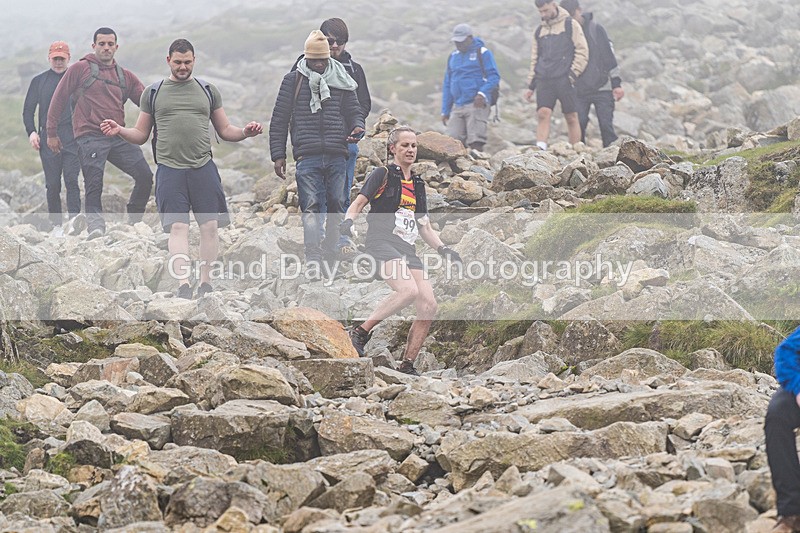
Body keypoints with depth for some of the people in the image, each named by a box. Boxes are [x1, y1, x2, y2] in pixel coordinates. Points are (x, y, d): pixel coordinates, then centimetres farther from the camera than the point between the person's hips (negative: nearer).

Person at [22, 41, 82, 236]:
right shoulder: (39, 81, 12)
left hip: (72, 139, -1)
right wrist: (31, 131, -2)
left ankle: (74, 216, -26)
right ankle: (56, 225, 7)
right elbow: (28, 109, 13)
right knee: (52, 184, 1)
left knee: (72, 179, -16)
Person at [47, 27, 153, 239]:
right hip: (90, 137, -4)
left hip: (119, 138, 4)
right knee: (93, 185, -12)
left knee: (145, 175, -6)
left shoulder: (125, 76, 18)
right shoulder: (80, 69, 6)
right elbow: (59, 99, 7)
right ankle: (95, 225, -7)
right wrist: (52, 132, 5)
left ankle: (133, 221, 9)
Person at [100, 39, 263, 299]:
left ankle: (205, 281, 7)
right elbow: (141, 135, 17)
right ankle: (183, 282, -19)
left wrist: (245, 132, -1)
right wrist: (120, 130, -3)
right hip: (169, 168, -1)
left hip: (203, 167, 1)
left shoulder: (208, 91, 15)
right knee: (177, 226, -12)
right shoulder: (153, 93, 13)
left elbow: (225, 130, 19)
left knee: (209, 225, -3)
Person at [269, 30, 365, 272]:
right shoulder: (293, 81, 9)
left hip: (337, 155, 2)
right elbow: (279, 120, 10)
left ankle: (330, 256, 12)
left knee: (336, 206, 3)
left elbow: (354, 111, 19)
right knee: (310, 206, -13)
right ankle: (312, 257, -22)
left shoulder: (341, 82, 14)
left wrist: (357, 127, -6)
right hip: (307, 155, -2)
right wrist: (278, 155, 4)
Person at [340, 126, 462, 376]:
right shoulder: (383, 175, 4)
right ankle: (360, 332, -21)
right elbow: (358, 204, -2)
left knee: (428, 305, -8)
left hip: (407, 249, 7)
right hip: (382, 241, -7)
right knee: (409, 290, -32)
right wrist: (348, 221, -24)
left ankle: (407, 366, 0)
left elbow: (425, 227, 27)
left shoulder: (418, 185, 23)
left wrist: (443, 249, 13)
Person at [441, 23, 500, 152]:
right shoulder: (453, 57, 20)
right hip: (457, 107, 6)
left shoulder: (483, 53, 2)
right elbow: (447, 85, 23)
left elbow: (494, 77, -5)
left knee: (475, 143, -12)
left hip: (477, 104, -6)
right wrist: (445, 111, 18)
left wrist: (482, 93, -21)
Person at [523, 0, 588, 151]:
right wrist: (531, 85, 15)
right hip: (544, 80, 4)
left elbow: (582, 51, -1)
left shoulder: (570, 24, 3)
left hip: (564, 80, -4)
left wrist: (573, 74, -11)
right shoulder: (539, 31, 18)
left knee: (571, 117, -1)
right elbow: (535, 59, 21)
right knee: (543, 114, -12)